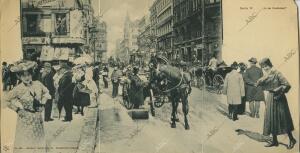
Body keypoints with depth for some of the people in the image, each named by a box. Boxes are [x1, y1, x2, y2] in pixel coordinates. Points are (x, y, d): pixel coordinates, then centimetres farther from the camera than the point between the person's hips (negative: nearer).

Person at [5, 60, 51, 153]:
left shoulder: (38, 84, -6)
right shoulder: (18, 89, -14)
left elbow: (46, 92, 13)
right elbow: (8, 100, 1)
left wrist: (42, 102, 2)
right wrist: (17, 109, -4)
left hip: (38, 117, 3)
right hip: (25, 119, -3)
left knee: (38, 140, 15)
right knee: (24, 143, 2)